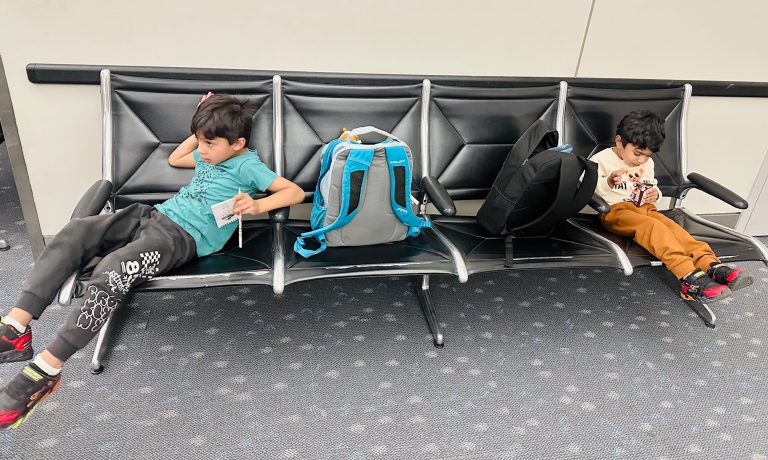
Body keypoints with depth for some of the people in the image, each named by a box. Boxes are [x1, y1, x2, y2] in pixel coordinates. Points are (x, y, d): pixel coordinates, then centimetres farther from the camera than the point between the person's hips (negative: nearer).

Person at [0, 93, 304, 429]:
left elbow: (295, 192, -11)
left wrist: (257, 206, -28)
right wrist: (201, 129, 29)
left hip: (184, 237, -8)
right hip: (154, 214, 9)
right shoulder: (210, 155, 22)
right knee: (74, 231, -14)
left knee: (111, 271, -33)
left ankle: (46, 370, -25)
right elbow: (174, 159, 40)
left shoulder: (247, 166, -3)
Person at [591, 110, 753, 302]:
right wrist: (608, 183, -31)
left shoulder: (647, 164, 21)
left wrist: (655, 194, 7)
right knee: (654, 226, -33)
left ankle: (710, 265, -45)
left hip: (643, 209, 6)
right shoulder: (600, 160, -1)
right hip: (614, 211, -6)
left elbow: (652, 188, 32)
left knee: (669, 225, -26)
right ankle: (689, 276, -50)